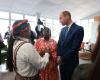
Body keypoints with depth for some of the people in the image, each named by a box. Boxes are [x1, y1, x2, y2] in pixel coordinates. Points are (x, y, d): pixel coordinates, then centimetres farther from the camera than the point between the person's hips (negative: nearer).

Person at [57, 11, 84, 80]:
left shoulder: (79, 29, -13)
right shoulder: (63, 29, 9)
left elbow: (75, 48, -19)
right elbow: (59, 44, 9)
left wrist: (62, 58, -14)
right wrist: (59, 56, -8)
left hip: (71, 62, -6)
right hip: (62, 61, 6)